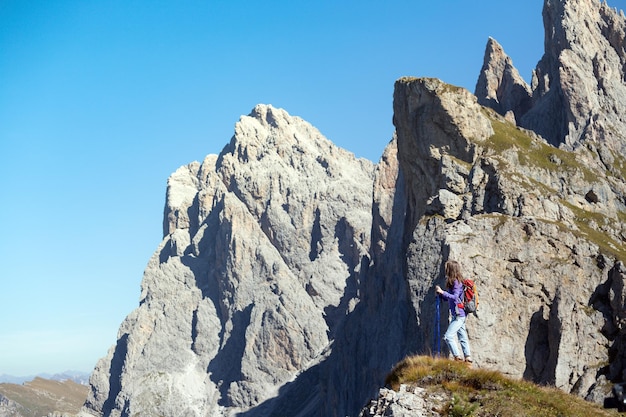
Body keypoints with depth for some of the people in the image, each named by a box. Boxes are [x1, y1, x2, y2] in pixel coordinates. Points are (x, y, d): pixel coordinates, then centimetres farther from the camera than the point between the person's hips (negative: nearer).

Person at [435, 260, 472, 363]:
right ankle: (468, 357, 15)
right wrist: (440, 294, 4)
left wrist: (442, 292, -26)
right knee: (463, 337, 12)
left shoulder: (456, 282, -14)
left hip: (459, 314, -10)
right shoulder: (453, 282, 15)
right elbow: (449, 297, 18)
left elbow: (455, 297, -24)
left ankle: (458, 357, -12)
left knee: (448, 336, -13)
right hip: (459, 315, 10)